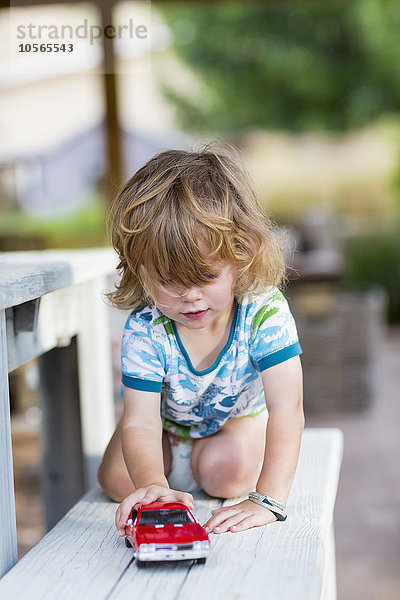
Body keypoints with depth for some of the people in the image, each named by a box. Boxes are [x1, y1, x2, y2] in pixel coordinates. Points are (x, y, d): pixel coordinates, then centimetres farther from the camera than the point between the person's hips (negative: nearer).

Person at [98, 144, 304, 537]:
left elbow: (287, 409, -44)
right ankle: (172, 450, 20)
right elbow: (140, 423, -39)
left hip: (238, 411, -1)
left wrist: (268, 500, -54)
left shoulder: (265, 312, -39)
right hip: (167, 413, 1)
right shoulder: (145, 331, -36)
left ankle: (206, 447, 11)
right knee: (119, 481, -13)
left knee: (226, 474, -26)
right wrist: (153, 486, -61)